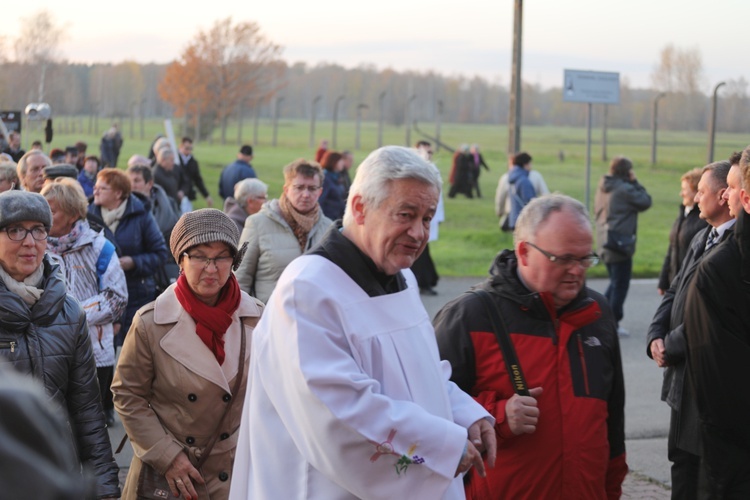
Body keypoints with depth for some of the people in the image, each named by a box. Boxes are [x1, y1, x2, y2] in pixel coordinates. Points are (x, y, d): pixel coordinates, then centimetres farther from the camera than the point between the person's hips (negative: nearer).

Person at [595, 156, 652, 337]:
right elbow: (645, 202, -8)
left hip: (605, 241, 8)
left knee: (615, 282, 21)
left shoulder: (603, 188, 7)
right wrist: (635, 183, -3)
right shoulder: (625, 189, -18)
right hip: (620, 241, -8)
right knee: (620, 284, 1)